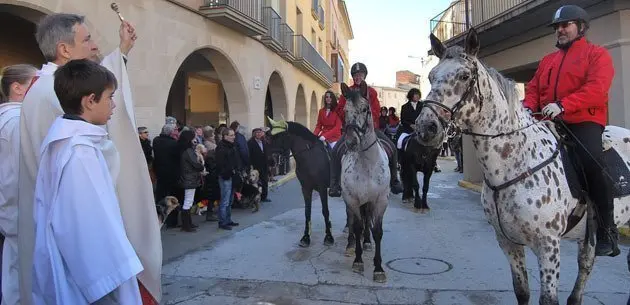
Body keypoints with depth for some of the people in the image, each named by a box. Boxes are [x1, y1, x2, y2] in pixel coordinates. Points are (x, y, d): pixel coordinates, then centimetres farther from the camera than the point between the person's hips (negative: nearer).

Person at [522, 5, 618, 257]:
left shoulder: (597, 54, 4)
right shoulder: (547, 61, 22)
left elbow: (596, 89, -12)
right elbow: (533, 88, 17)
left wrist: (563, 105, -27)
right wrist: (528, 107, -7)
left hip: (585, 122, -6)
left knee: (592, 163, -28)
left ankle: (607, 229, -13)